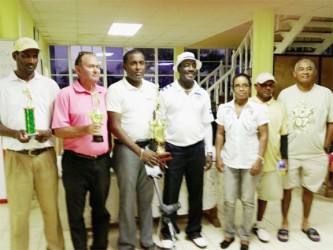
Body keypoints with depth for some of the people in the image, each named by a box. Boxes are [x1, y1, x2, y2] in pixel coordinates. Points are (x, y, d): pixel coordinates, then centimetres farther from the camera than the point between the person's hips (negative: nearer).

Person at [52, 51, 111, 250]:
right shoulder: (66, 94, -7)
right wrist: (84, 130, -24)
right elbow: (59, 130, -11)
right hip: (76, 162, -3)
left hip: (101, 161, 4)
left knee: (101, 209, 16)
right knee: (76, 212, 9)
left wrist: (110, 149, 7)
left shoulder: (105, 93, 6)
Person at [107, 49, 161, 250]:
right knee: (128, 198, 2)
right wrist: (140, 151, -14)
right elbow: (115, 126, -12)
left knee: (147, 197, 12)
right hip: (127, 149, -5)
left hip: (149, 147, 5)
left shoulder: (152, 88, 8)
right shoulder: (115, 89, -8)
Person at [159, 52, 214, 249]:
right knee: (171, 194, 7)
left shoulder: (203, 94, 5)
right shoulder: (166, 92, -5)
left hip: (197, 149, 3)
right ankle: (168, 232, 25)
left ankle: (194, 231, 31)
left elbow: (207, 125, 8)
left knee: (196, 193, 13)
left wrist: (209, 152, 6)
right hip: (173, 149, -3)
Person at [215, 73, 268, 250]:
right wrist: (218, 157, 0)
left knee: (248, 201, 9)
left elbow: (264, 136, -4)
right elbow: (220, 134, 6)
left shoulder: (259, 109, -4)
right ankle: (229, 233, 26)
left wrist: (259, 159, -11)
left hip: (250, 162, -2)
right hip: (229, 161, 2)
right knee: (229, 201, 8)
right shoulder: (224, 108, 3)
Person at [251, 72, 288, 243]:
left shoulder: (279, 107, 5)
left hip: (272, 159, 3)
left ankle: (258, 224, 31)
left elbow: (283, 135, 8)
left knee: (265, 192, 13)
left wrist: (284, 157, 4)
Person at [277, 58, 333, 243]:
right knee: (286, 188, 10)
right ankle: (284, 223, 27)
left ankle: (305, 223, 35)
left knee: (309, 189, 16)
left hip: (316, 154, 1)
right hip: (289, 153, -1)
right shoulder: (285, 94, -3)